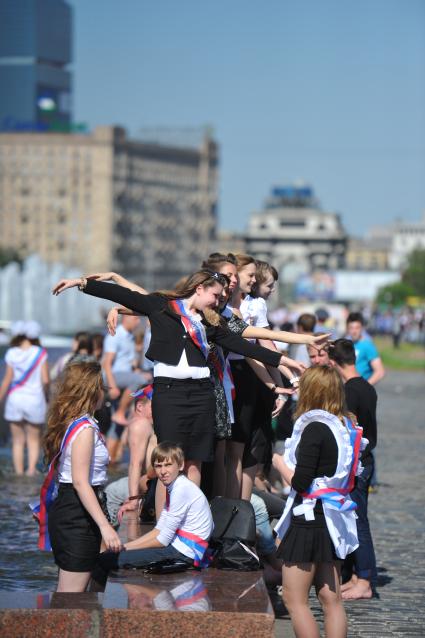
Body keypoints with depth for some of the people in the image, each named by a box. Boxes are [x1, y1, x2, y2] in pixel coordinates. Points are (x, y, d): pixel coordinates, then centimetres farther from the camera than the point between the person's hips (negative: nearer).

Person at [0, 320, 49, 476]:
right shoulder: (40, 354, -6)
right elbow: (45, 380, -10)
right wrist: (45, 394, 8)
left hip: (15, 399, 1)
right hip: (35, 399, -1)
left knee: (18, 440, 10)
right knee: (34, 439, 11)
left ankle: (19, 471, 6)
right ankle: (31, 469, -2)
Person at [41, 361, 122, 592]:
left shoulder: (68, 423, 12)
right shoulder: (84, 428, -16)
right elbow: (80, 482, -22)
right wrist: (105, 526, -27)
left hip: (66, 509, 10)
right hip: (78, 515, -10)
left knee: (68, 591, 14)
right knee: (73, 592, -9)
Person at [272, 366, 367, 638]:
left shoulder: (315, 428, -17)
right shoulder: (346, 427, 7)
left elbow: (299, 482, -19)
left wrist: (280, 462, 0)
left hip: (309, 520, -8)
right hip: (334, 521, 8)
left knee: (295, 599, -1)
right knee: (331, 599, 10)